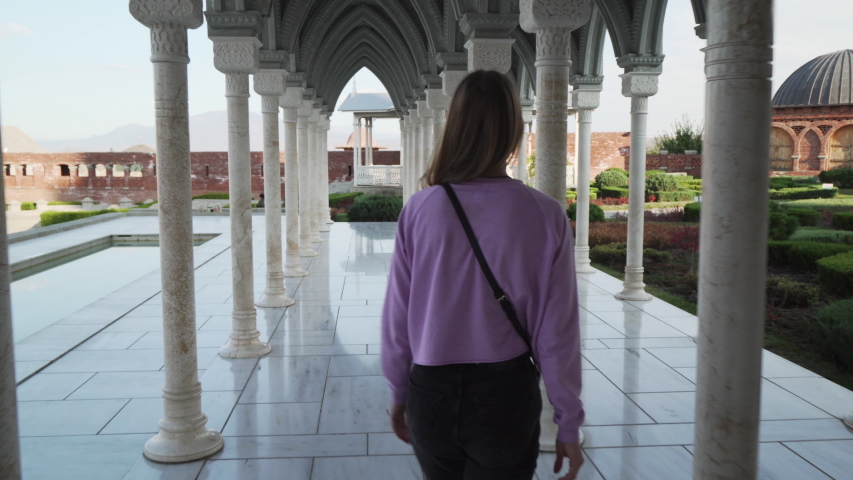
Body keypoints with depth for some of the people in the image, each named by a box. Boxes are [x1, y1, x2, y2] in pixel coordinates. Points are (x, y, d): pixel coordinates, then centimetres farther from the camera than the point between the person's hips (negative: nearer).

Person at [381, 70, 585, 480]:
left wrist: (399, 394, 12)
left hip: (431, 392, 2)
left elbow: (397, 317, -4)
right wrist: (568, 424, 3)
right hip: (506, 395, -1)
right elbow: (556, 333, -9)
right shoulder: (546, 216, -12)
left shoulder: (419, 210, -10)